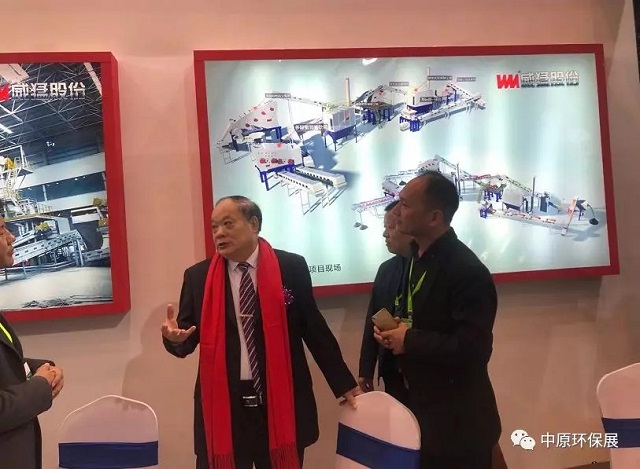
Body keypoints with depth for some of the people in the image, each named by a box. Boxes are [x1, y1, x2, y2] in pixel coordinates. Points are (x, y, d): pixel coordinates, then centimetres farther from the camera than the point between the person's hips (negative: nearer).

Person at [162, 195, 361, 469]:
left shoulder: (292, 267, -2)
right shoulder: (198, 277, 1)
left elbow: (314, 328, 4)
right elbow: (188, 341, 5)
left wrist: (344, 384, 7)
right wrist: (175, 336, -19)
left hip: (281, 401, 0)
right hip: (222, 404, 1)